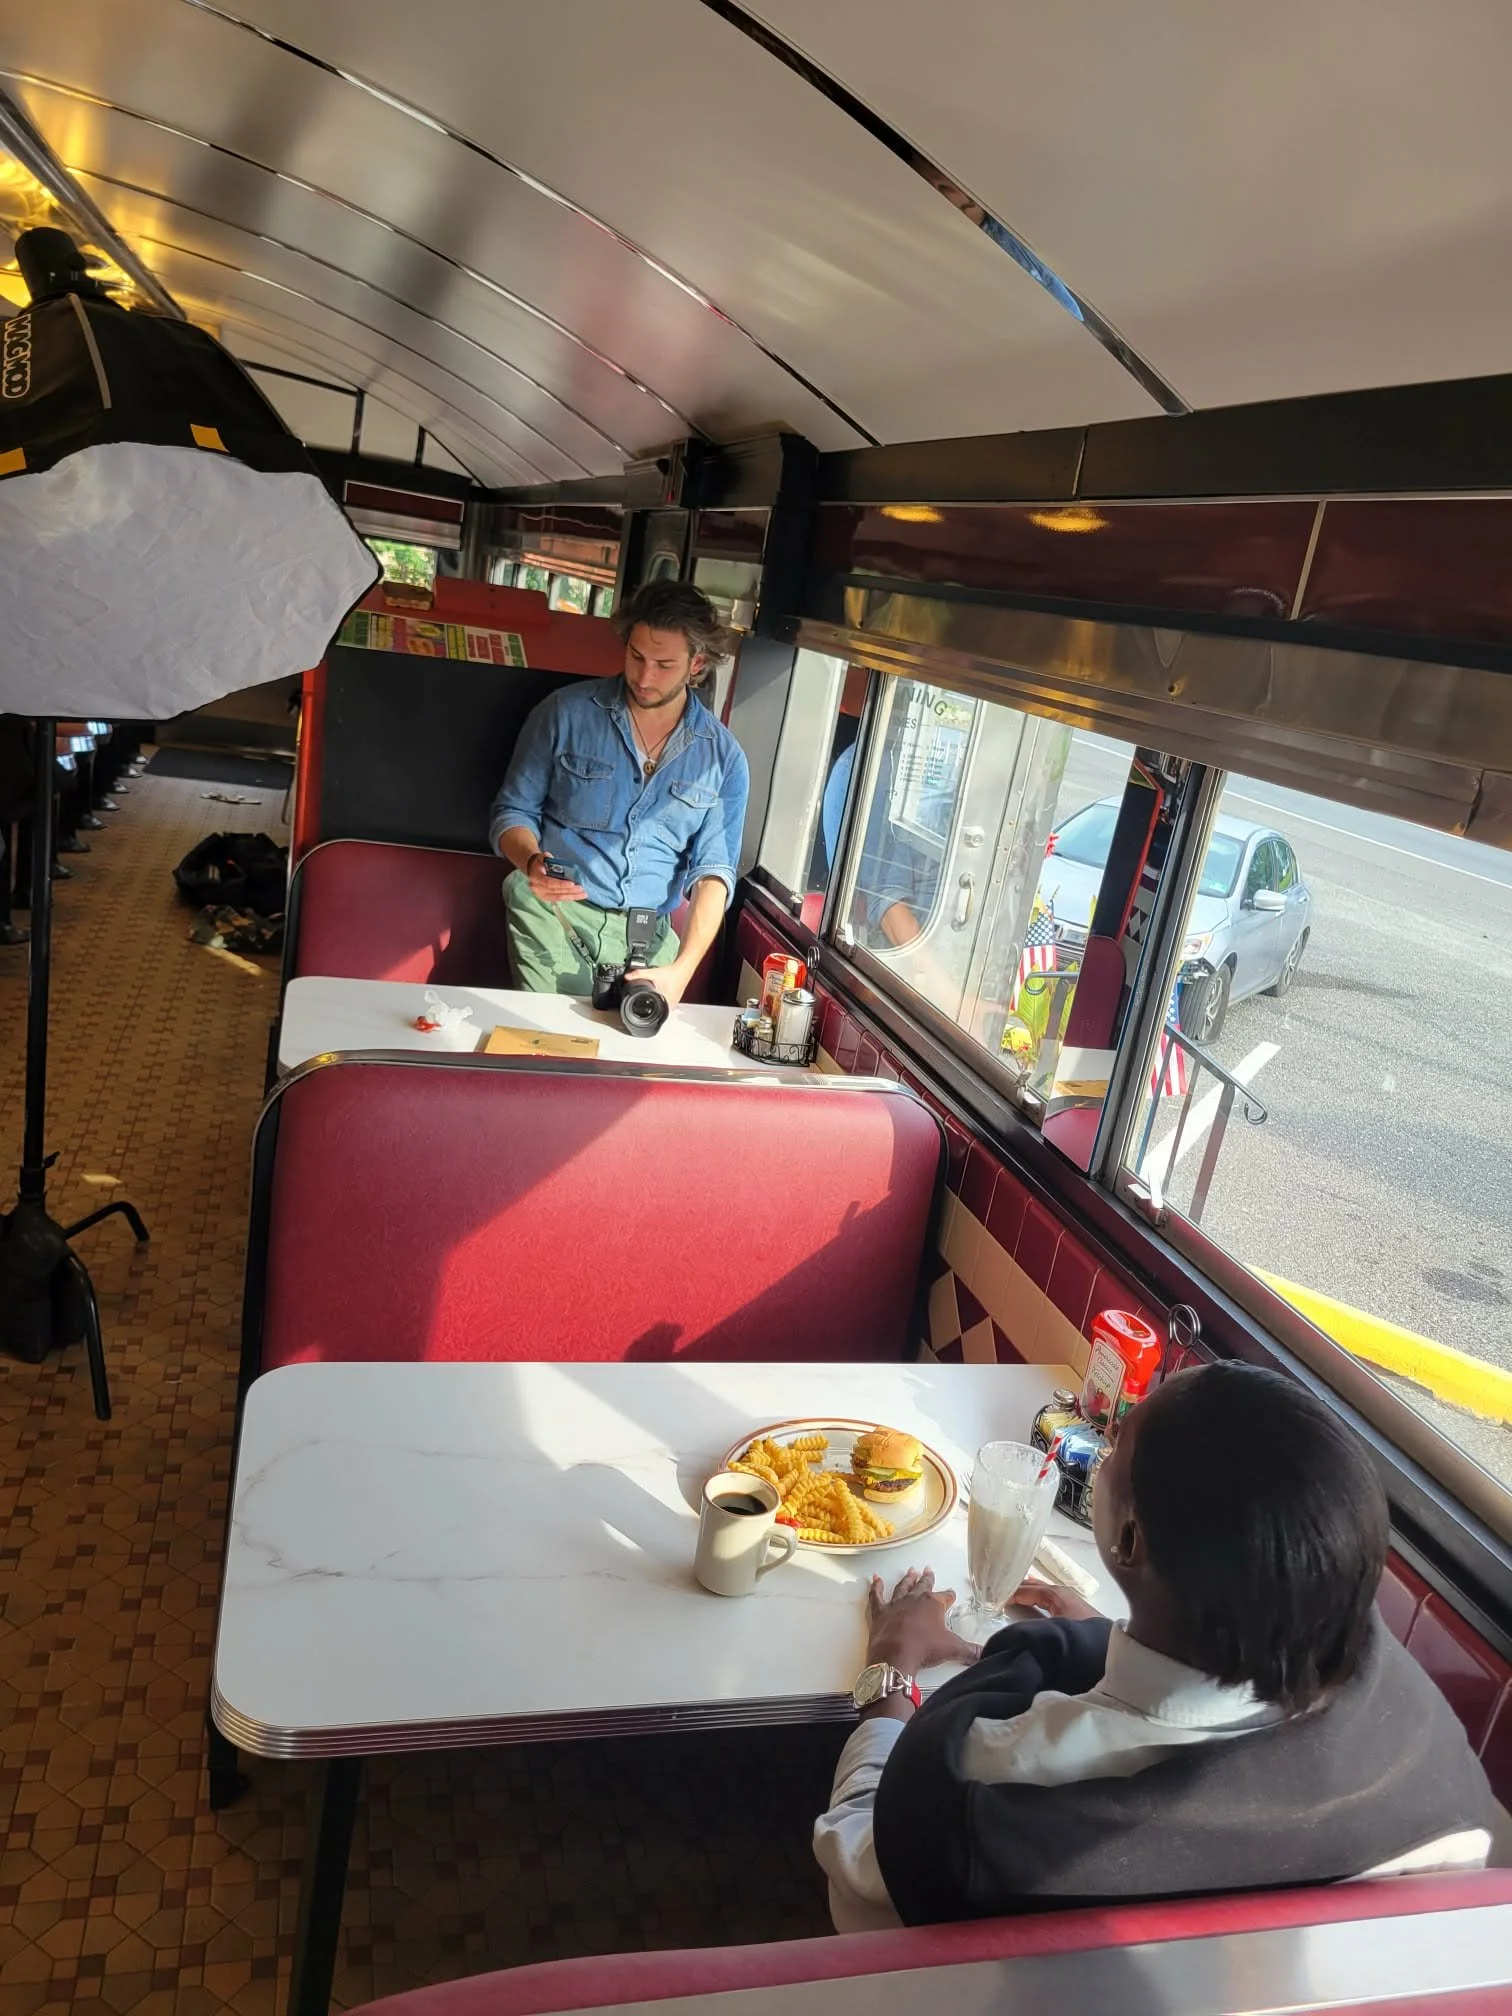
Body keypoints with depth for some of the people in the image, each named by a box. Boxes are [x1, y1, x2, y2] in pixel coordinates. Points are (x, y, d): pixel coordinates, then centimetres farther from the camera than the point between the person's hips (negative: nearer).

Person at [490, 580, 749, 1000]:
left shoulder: (723, 756, 5)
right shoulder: (567, 713, 2)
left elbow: (713, 870, 1)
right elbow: (513, 810, 7)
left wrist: (683, 970, -14)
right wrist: (532, 862, -18)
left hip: (646, 934, 2)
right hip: (552, 914, -1)